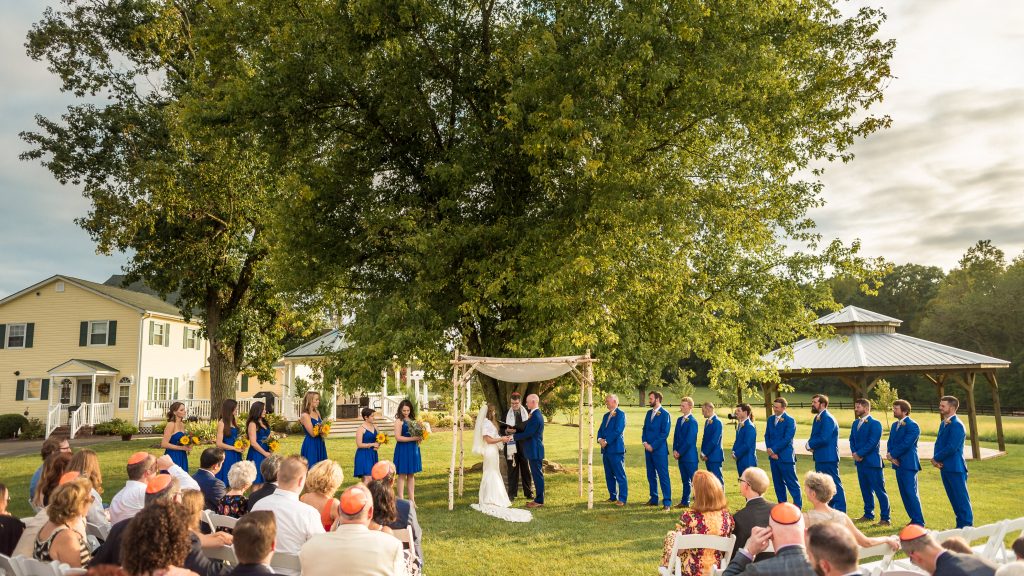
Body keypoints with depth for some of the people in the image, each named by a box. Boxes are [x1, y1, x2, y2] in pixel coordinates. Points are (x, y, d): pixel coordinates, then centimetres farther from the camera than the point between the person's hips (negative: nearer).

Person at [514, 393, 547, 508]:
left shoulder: (536, 416, -20)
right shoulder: (536, 414, 12)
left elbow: (528, 434, -20)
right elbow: (527, 430, 17)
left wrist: (514, 436, -11)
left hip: (535, 451, -10)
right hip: (534, 450, 10)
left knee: (537, 475, -3)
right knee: (537, 475, 14)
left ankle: (539, 501, 3)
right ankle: (538, 498, 22)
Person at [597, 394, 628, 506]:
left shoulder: (620, 414, -8)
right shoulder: (606, 415, 18)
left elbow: (618, 431, -17)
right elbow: (601, 430, 15)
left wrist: (606, 441, -16)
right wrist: (600, 439, -5)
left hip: (616, 449, -8)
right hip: (606, 450, 9)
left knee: (620, 475, -5)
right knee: (609, 475, 13)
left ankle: (622, 499, -1)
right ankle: (612, 497, 22)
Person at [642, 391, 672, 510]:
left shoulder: (665, 414, -9)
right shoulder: (649, 413, 13)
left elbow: (664, 433, -14)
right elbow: (644, 429, 15)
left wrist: (653, 446, -14)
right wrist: (645, 443, -1)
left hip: (659, 450, -7)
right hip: (648, 449, 7)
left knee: (663, 476, -5)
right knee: (651, 475, 13)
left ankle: (667, 502, -1)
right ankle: (653, 499, 22)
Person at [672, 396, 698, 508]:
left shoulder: (692, 421, -13)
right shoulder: (679, 420, 12)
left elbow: (689, 440, -17)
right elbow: (676, 436, 14)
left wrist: (679, 452, -13)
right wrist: (675, 450, 3)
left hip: (690, 456, -8)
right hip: (680, 456, 8)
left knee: (694, 480, -4)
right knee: (685, 480, 15)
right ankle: (685, 502, 21)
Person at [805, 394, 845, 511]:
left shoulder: (828, 419, -17)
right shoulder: (818, 418, 14)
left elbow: (823, 439, -24)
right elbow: (815, 436, 16)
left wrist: (810, 444, -10)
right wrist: (811, 444, -5)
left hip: (828, 458, -10)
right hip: (820, 458, 10)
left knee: (835, 485, -4)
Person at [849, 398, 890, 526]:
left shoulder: (875, 424, -11)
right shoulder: (855, 423, 14)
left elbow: (873, 443, -18)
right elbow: (852, 440, 14)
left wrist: (860, 454, -16)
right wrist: (854, 453, -4)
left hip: (872, 462, -8)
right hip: (860, 462, 8)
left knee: (879, 491, -4)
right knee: (866, 490, 15)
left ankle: (885, 519, 1)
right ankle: (868, 515, 26)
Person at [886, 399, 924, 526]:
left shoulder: (912, 426, -12)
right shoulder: (894, 425, 15)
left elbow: (905, 444, -19)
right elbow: (890, 442, 12)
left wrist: (892, 455, -12)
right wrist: (890, 455, -6)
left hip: (908, 464, -8)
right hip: (898, 463, 8)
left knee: (911, 493, -8)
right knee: (904, 493, 11)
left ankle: (919, 522, -2)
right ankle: (914, 519, 19)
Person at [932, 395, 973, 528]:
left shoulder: (957, 425, -16)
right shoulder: (943, 424, 14)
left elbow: (952, 447, -21)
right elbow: (938, 443, 14)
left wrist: (936, 458, -11)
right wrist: (935, 458, -3)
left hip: (955, 468, -9)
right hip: (945, 467, 9)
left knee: (961, 498, -1)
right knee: (953, 498, 15)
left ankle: (966, 526, 6)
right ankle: (961, 524, 24)